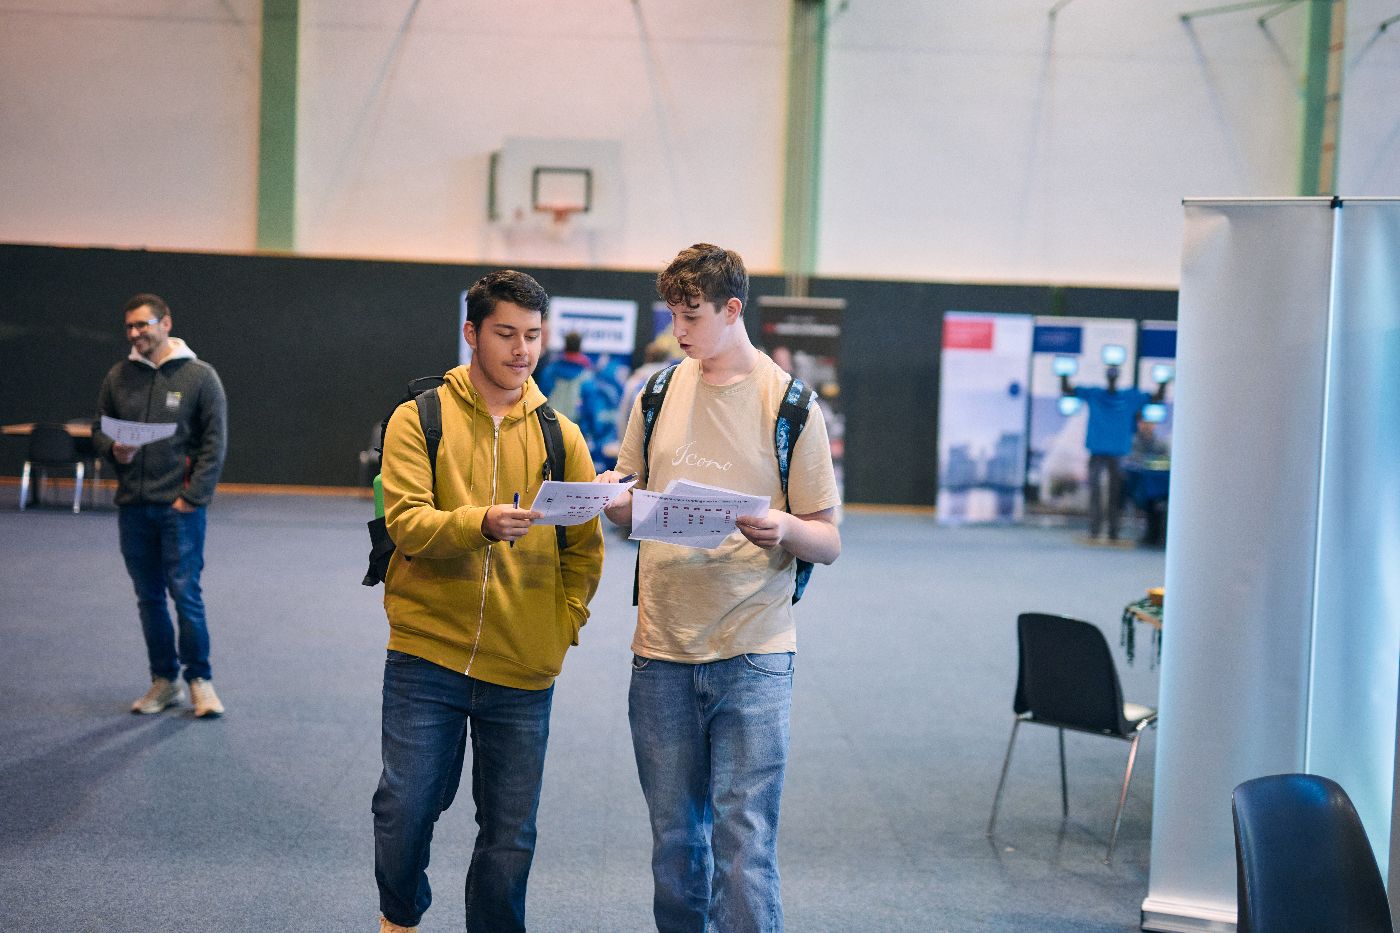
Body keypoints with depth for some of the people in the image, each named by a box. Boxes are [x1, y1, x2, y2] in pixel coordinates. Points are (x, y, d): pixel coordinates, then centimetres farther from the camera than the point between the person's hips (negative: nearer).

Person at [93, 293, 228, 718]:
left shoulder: (199, 376, -3)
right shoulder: (118, 376, 7)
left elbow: (214, 442, -4)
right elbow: (99, 430, 14)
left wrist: (193, 496, -11)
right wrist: (112, 448, -9)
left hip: (179, 507, -4)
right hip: (132, 507, 4)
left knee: (186, 594, -5)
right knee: (149, 598, 10)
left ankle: (199, 679, 9)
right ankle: (164, 681, 20)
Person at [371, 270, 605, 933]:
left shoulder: (560, 436, 8)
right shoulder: (418, 419, 1)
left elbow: (585, 548, 12)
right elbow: (405, 520, -13)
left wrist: (562, 628, 1)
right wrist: (481, 523, -30)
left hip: (523, 671, 2)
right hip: (427, 656, -2)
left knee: (510, 834, 5)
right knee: (405, 809, 1)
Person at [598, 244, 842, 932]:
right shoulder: (658, 395, 8)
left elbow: (828, 543, -2)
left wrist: (784, 530, -25)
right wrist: (613, 499, -8)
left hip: (752, 652, -4)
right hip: (662, 649, 4)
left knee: (743, 842, -6)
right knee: (674, 836, 11)